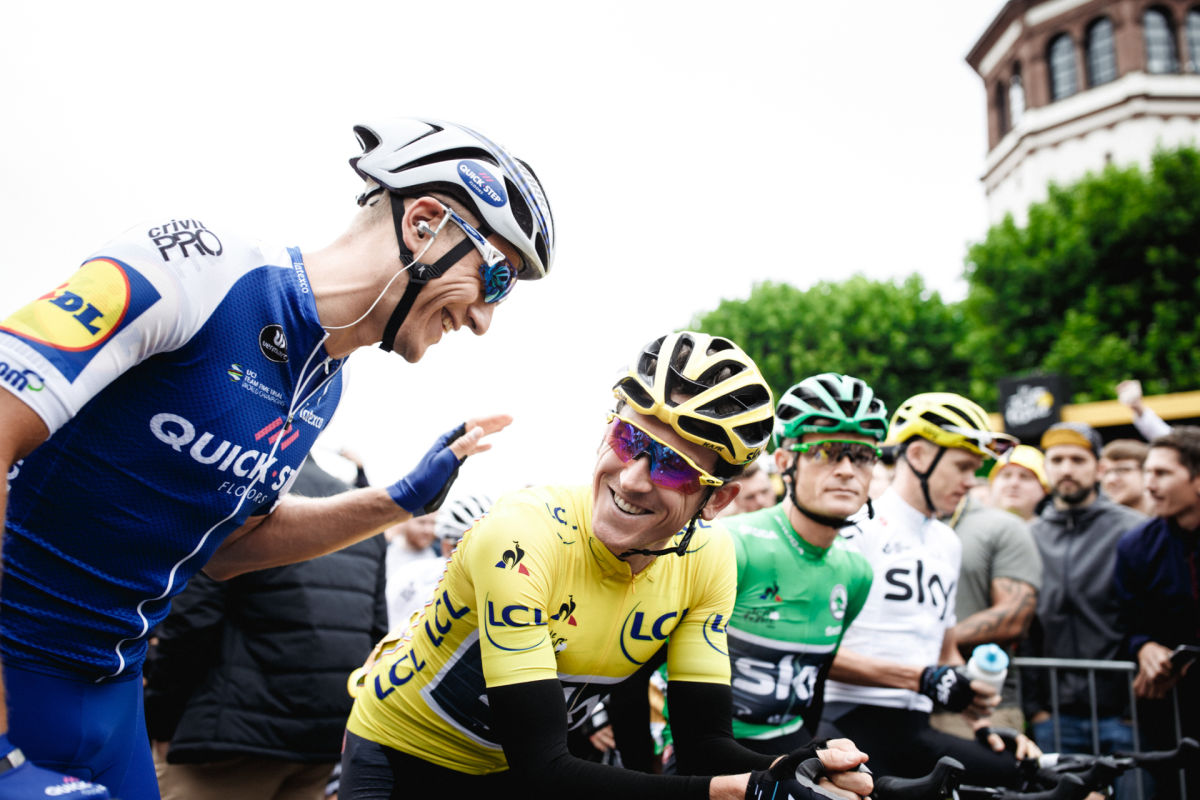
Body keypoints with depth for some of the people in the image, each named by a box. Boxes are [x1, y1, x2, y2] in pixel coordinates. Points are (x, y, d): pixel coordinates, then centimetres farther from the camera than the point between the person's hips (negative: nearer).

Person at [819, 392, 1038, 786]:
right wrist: (921, 678, -19)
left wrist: (986, 722, 10)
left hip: (916, 730, 7)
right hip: (853, 721, -7)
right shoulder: (856, 528, -7)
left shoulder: (948, 544, 20)